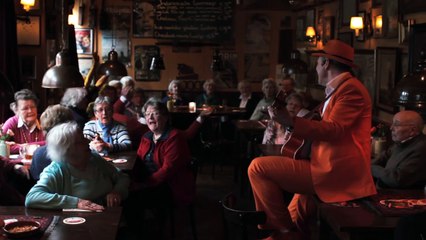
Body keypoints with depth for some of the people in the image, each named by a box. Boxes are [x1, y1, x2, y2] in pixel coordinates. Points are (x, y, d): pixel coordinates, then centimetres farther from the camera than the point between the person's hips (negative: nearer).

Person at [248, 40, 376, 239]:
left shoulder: (351, 88, -12)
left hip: (335, 174, -11)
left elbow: (334, 130, -23)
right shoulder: (341, 88, 21)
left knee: (258, 167, -13)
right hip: (333, 171, 11)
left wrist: (290, 122, -27)